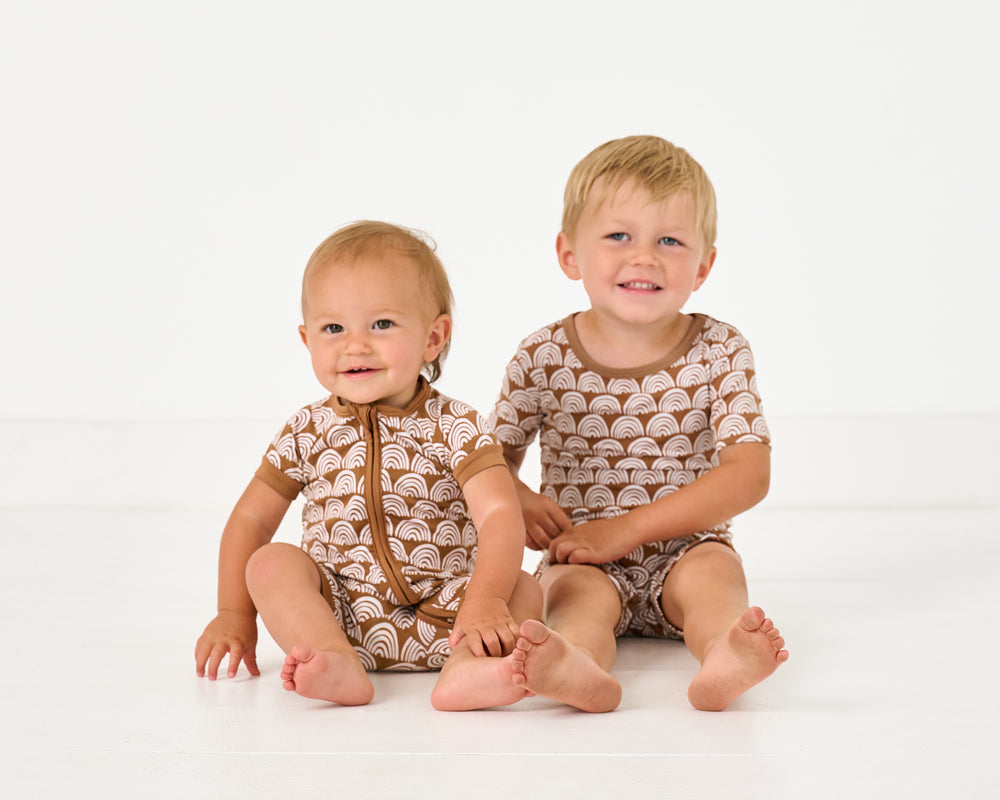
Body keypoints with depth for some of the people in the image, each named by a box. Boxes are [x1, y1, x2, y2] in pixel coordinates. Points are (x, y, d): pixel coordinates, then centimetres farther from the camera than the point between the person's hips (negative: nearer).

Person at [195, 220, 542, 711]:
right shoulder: (308, 432, 1)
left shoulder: (454, 427, -7)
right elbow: (251, 518, 9)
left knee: (523, 590, -23)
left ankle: (465, 670, -50)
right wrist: (234, 615, 1)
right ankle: (338, 665, -41)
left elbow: (500, 513, -19)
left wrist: (485, 600, -36)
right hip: (335, 616, 2)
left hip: (439, 615, -1)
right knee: (270, 562, -22)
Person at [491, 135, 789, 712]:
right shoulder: (544, 357, -2)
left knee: (713, 568, -30)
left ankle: (724, 657, -59)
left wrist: (627, 528, -20)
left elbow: (749, 474, -13)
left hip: (684, 551, 1)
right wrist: (517, 501, -16)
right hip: (583, 562, 0)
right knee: (580, 591, -31)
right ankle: (579, 668, -61)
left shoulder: (720, 351, -4)